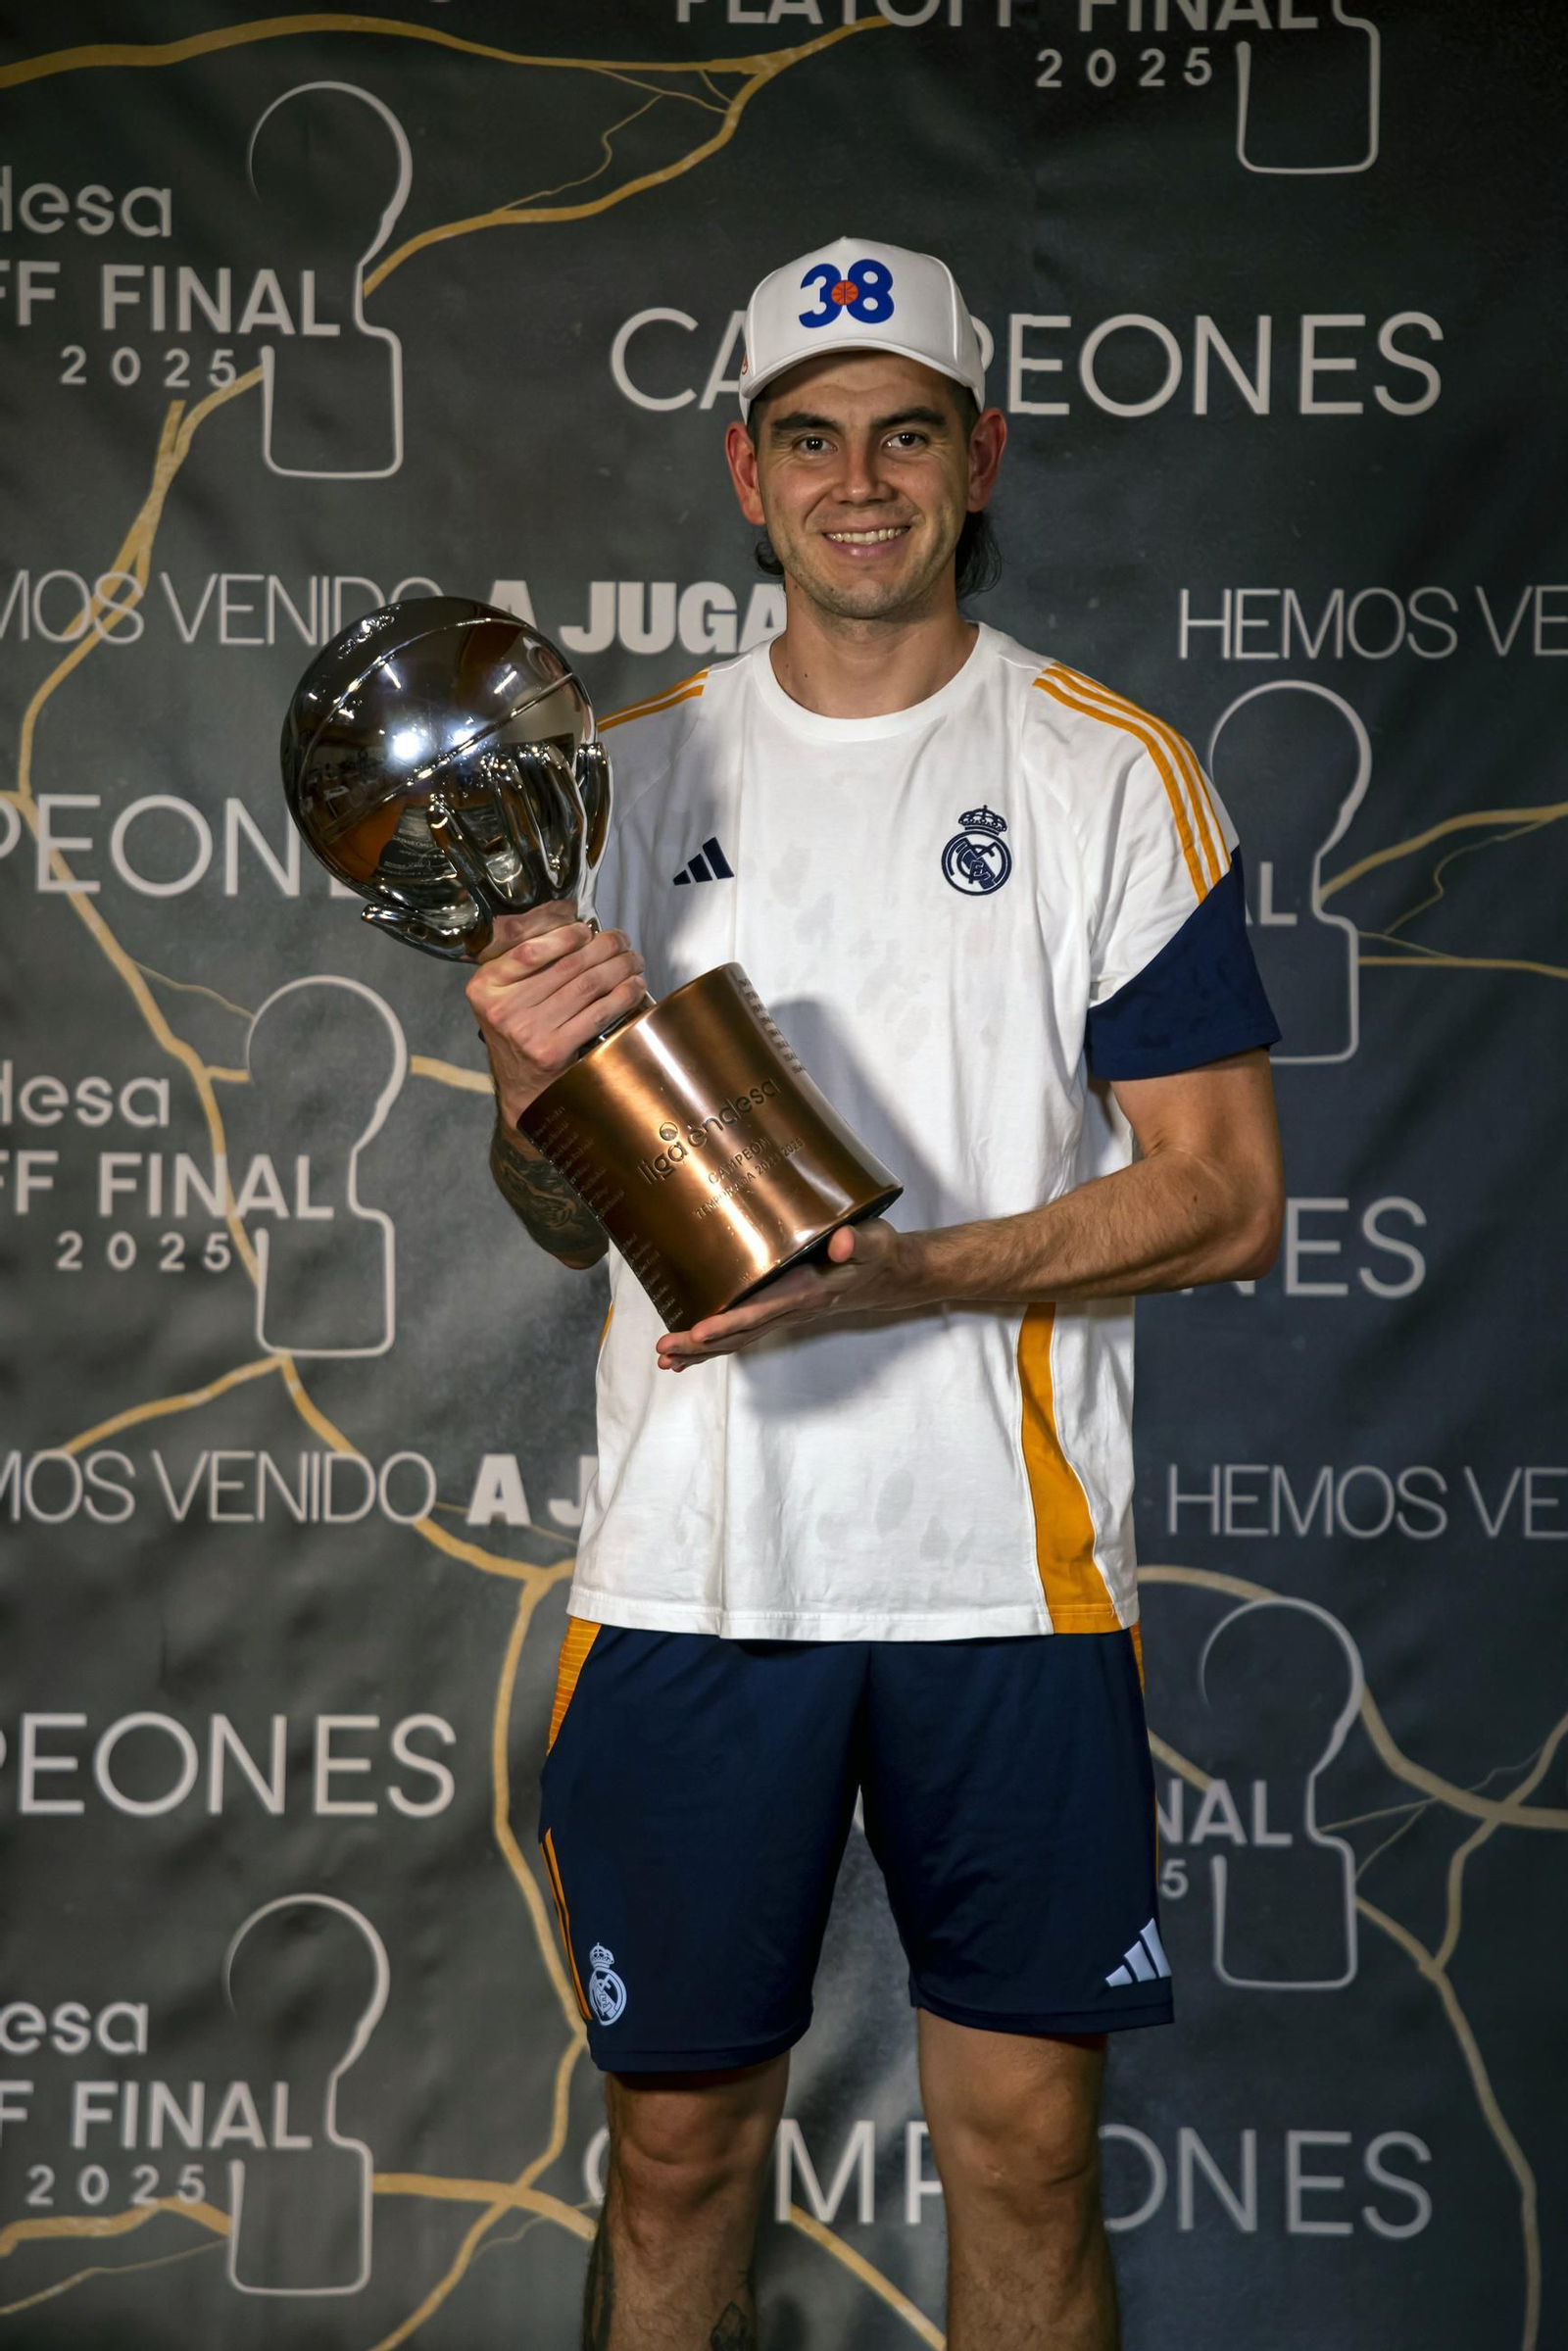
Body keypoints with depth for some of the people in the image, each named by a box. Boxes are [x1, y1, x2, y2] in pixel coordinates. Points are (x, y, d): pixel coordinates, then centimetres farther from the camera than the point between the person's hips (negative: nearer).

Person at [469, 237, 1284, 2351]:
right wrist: (533, 1089, -11)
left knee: (1028, 2147, 8)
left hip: (1011, 1566, -1)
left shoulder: (1114, 774, 1)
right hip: (694, 1564, 2)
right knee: (677, 2137, 10)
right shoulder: (628, 772, 9)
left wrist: (907, 1272, -18)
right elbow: (568, 1224, 12)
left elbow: (1226, 1197, -4)